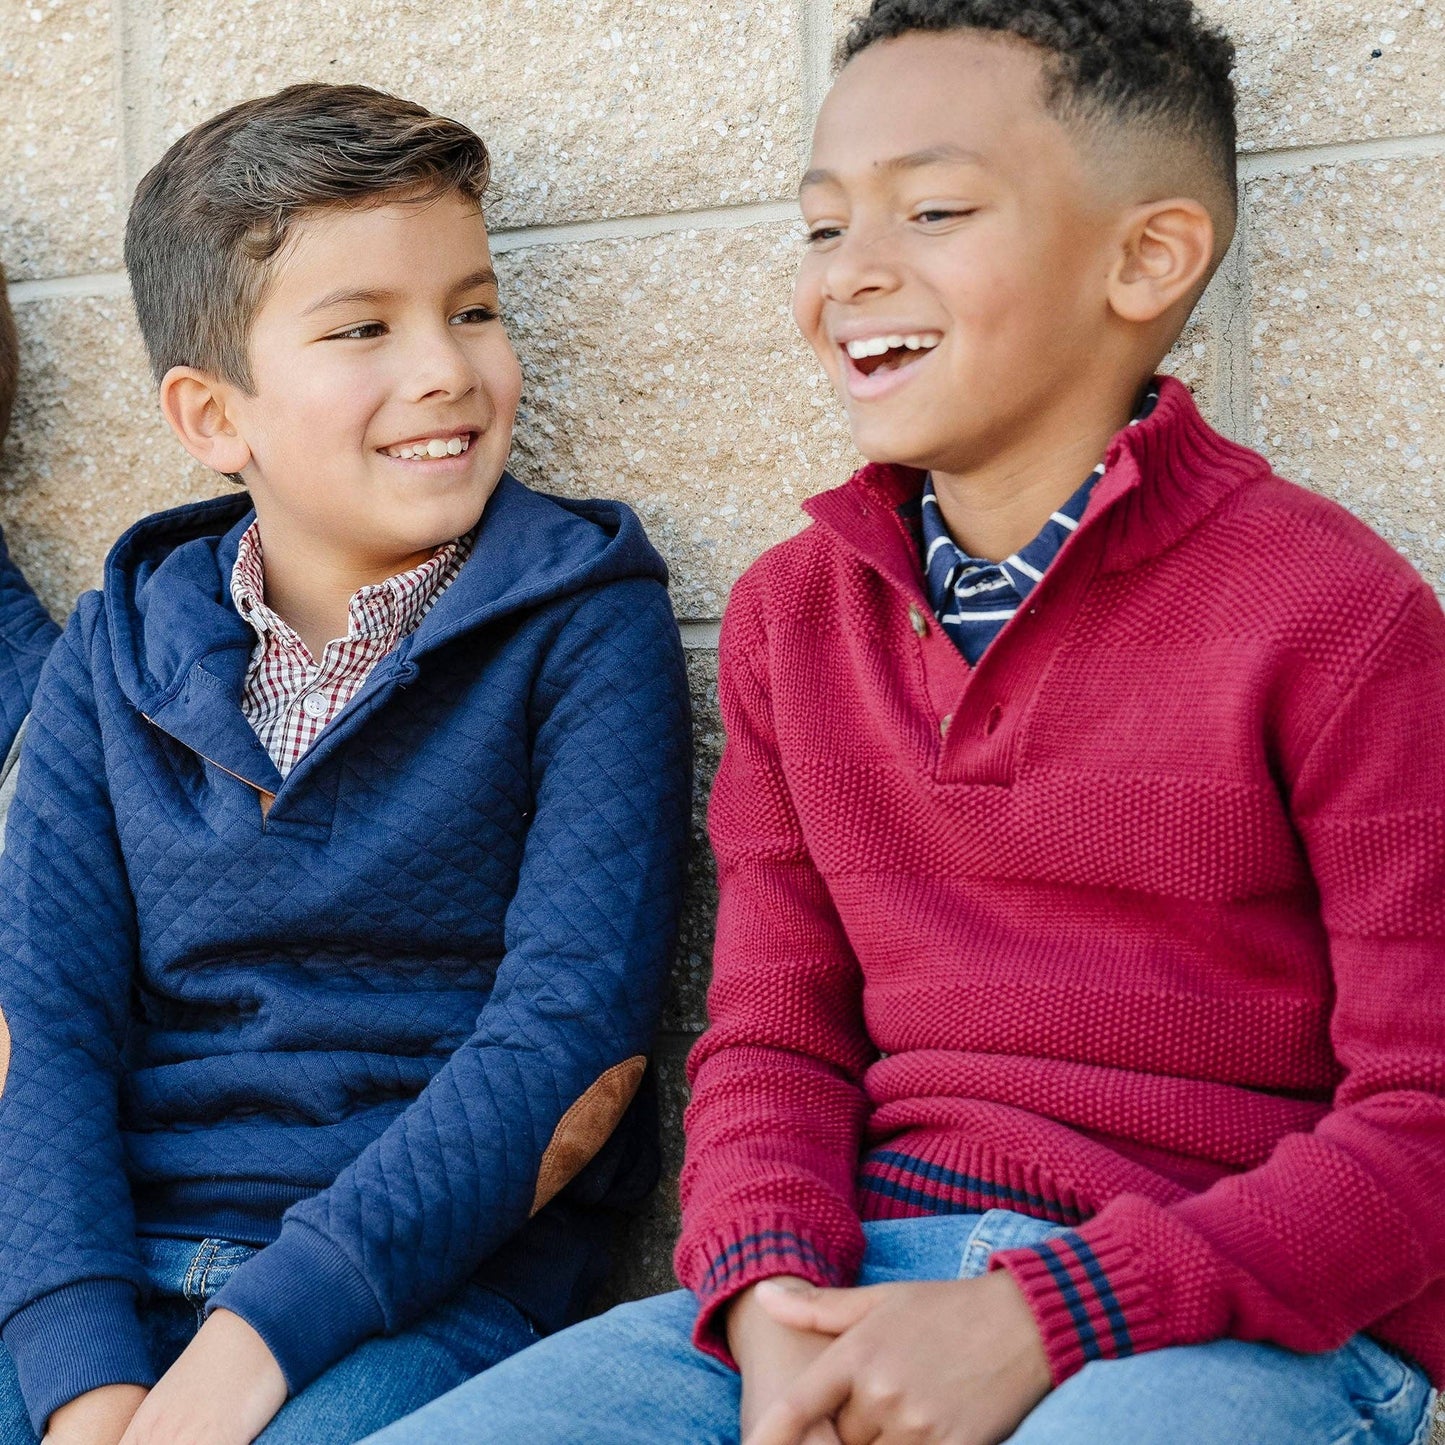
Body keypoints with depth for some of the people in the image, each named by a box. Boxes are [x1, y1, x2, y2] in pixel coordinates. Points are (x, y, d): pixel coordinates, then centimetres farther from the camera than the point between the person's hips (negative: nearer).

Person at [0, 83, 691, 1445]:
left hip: (436, 1277, -3)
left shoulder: (585, 622, -2)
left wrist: (267, 1330, -17)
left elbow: (579, 1041, -10)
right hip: (120, 1270, 4)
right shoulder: (111, 658, 9)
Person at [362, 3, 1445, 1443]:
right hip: (869, 1275, 5)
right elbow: (772, 1032, 10)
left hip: (1245, 1316, -4)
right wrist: (771, 1291, -10)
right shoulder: (793, 611, 12)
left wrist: (1041, 1319, -18)